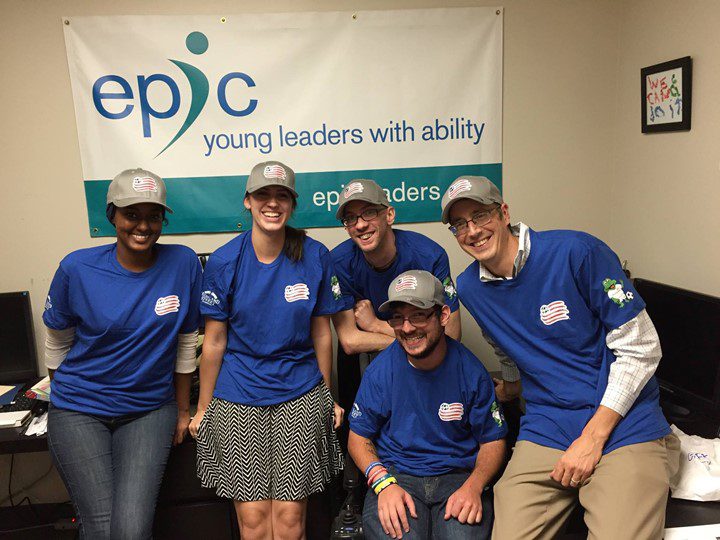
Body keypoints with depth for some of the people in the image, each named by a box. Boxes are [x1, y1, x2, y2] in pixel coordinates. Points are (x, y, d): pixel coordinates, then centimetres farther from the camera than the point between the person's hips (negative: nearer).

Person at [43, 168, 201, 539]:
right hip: (79, 410, 0)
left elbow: (185, 343, 0)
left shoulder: (184, 264, -10)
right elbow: (57, 344, 5)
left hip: (150, 410, 1)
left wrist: (183, 410, 6)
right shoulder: (77, 268, -11)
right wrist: (64, 400, 12)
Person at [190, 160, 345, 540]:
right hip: (238, 398, 0)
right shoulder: (224, 262, -6)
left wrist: (327, 397, 10)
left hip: (300, 396, 1)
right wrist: (203, 408, 5)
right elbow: (214, 341, 0)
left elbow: (321, 333, 4)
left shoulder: (315, 257, -4)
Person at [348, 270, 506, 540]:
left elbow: (493, 440, 4)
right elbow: (358, 436, 4)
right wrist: (383, 483, -13)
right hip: (394, 475, 0)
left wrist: (473, 486, -14)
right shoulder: (379, 370, -5)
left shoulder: (470, 370, -4)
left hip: (459, 477, 0)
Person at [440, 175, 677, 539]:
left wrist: (593, 437, -13)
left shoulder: (577, 251, -12)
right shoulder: (468, 288, 4)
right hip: (545, 430, 4)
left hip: (624, 424, -3)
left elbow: (641, 348, -10)